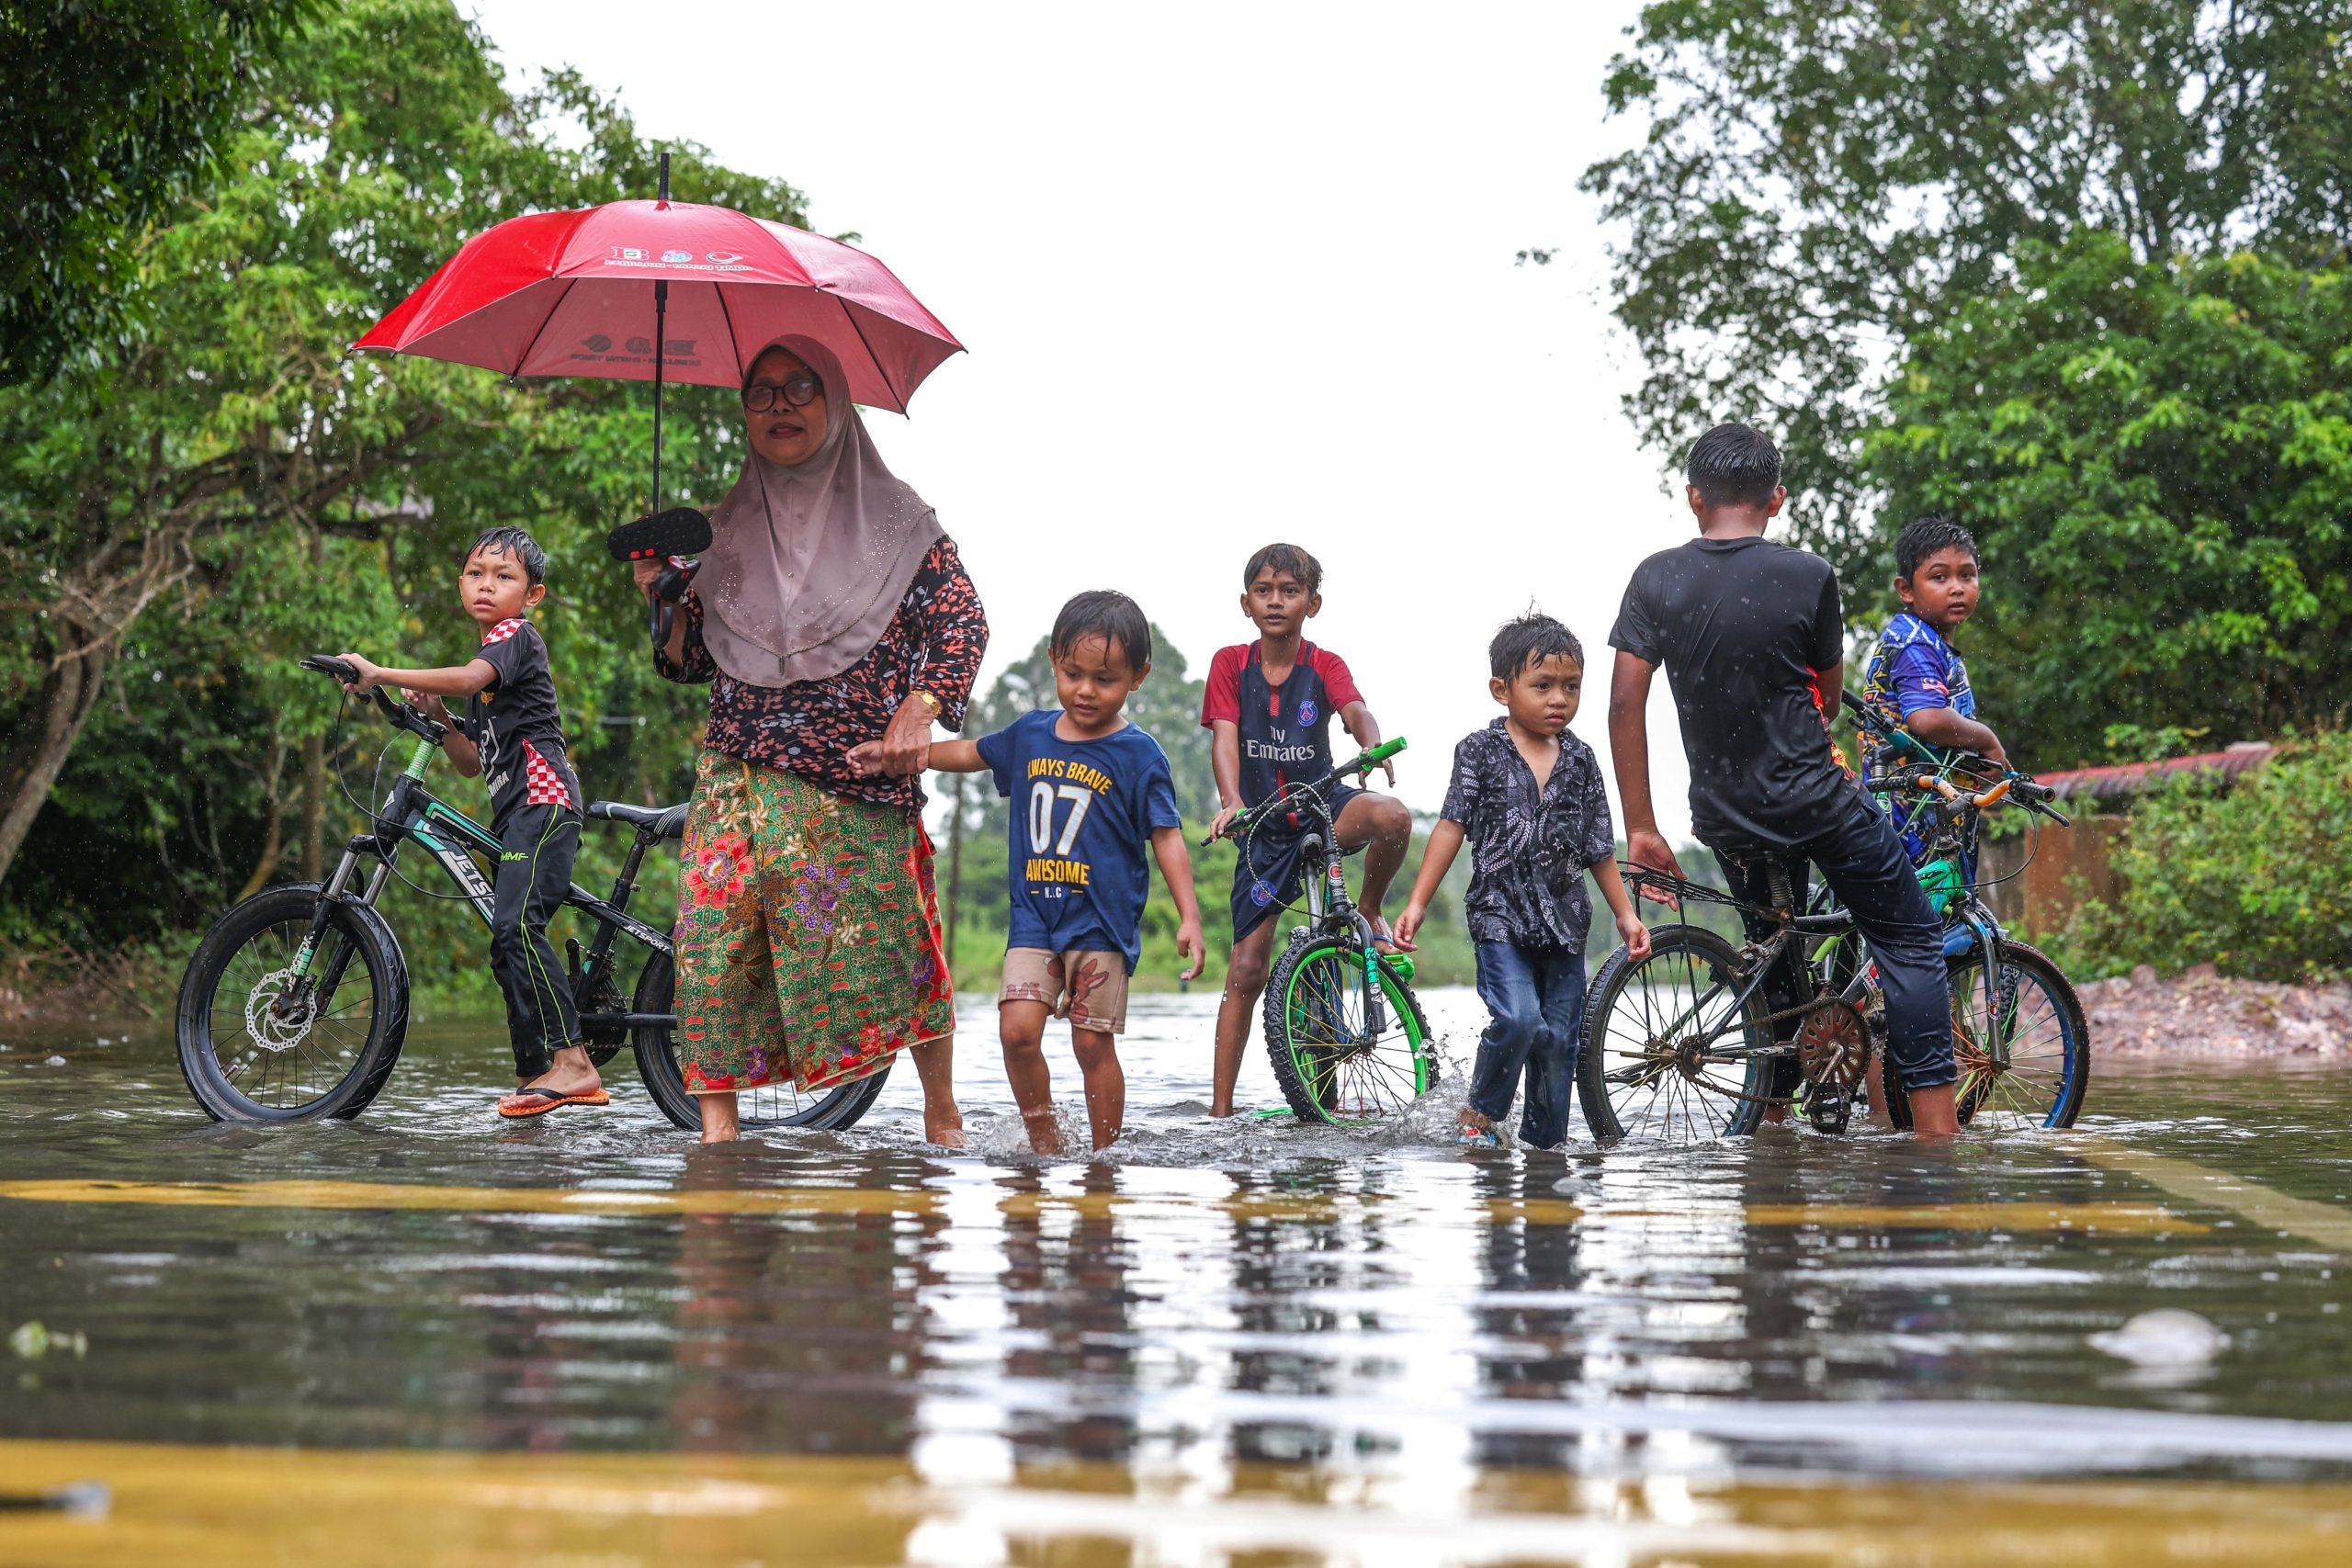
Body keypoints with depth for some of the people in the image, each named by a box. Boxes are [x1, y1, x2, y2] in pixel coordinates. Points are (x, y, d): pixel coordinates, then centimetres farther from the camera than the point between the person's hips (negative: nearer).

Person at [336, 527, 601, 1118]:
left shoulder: (517, 635, -3)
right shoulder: (488, 664, 26)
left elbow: (467, 678, -25)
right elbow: (473, 761, 23)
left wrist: (380, 674, -24)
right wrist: (437, 716, 7)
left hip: (543, 801, -11)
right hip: (515, 812, 11)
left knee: (516, 924, -25)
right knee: (508, 942, 9)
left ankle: (573, 1063, -31)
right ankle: (533, 1074, 13)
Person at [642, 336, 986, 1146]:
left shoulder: (891, 515, 5)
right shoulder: (728, 528, 14)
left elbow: (962, 619, -2)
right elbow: (695, 662, 16)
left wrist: (919, 712, -16)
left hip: (856, 778, -3)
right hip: (738, 775, 3)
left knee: (891, 943, -3)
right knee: (714, 941, -9)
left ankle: (941, 1113, 16)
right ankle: (718, 1125, -5)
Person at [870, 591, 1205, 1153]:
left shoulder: (1139, 754, -5)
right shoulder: (1030, 734, 8)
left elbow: (1167, 838, -5)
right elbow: (971, 754, 26)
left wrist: (1189, 917, -13)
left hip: (1102, 922, -4)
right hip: (1033, 916, 4)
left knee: (1093, 1044, -2)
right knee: (1018, 1030, -10)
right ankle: (1044, 1144, 6)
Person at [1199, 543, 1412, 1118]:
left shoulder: (1324, 666, -3)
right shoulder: (1231, 664, -3)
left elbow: (1355, 710, -22)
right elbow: (1224, 739, -14)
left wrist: (1373, 749, -46)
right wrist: (1232, 803, -32)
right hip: (1265, 827, 0)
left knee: (1392, 817, -35)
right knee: (1247, 968, -6)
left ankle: (1370, 912, -4)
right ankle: (1220, 1109, -1)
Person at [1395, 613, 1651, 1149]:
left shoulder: (1580, 761, 9)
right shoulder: (1481, 751, -1)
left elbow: (1599, 847, 15)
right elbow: (1451, 827, -2)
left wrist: (1625, 914, 14)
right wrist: (1418, 902, -8)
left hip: (1565, 921, 4)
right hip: (1501, 913, -4)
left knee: (1560, 1039, 4)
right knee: (1517, 1019, -21)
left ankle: (1545, 1141, 17)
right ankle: (1479, 1113, 1)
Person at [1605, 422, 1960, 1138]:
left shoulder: (1656, 579, -1)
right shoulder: (1808, 575, -7)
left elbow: (1626, 704, -5)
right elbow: (1829, 692, 8)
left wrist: (1640, 828, 0)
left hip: (1726, 822, 4)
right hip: (1816, 803, -4)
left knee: (1776, 960, 23)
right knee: (1912, 943, 8)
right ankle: (1934, 1123, -1)